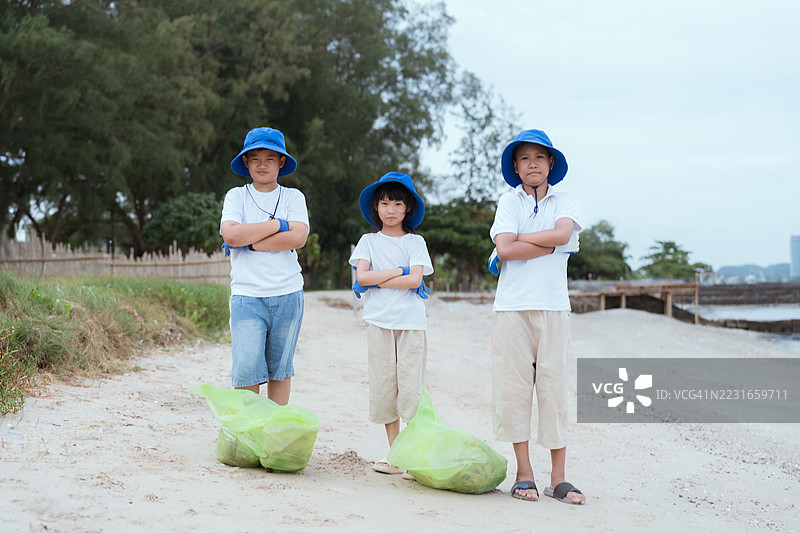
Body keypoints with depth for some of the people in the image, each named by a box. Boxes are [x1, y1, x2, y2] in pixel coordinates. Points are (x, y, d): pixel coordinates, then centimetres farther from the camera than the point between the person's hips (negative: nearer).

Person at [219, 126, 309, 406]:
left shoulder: (293, 197, 8)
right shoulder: (236, 196, 8)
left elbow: (298, 237, -9)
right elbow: (230, 234, -11)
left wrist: (249, 243, -11)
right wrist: (278, 225, -9)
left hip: (288, 293, 1)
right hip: (247, 295, -1)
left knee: (280, 368, 9)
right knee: (247, 371, -9)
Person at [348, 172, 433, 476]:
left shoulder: (415, 242, 7)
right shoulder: (368, 241, 12)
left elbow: (415, 280, -8)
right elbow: (361, 276, -4)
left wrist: (376, 280, -7)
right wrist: (399, 271, -7)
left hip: (411, 321, -2)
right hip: (379, 321, 2)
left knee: (410, 386, -7)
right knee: (383, 385, 2)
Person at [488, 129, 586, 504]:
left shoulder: (563, 202, 13)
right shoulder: (508, 202, 9)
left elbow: (562, 233, -9)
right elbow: (505, 249, -7)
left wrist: (520, 240, -5)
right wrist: (553, 245, -5)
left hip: (553, 306, 1)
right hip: (512, 306, -1)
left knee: (553, 385, -1)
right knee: (514, 385, -2)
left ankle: (558, 478, 2)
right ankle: (524, 473, 7)